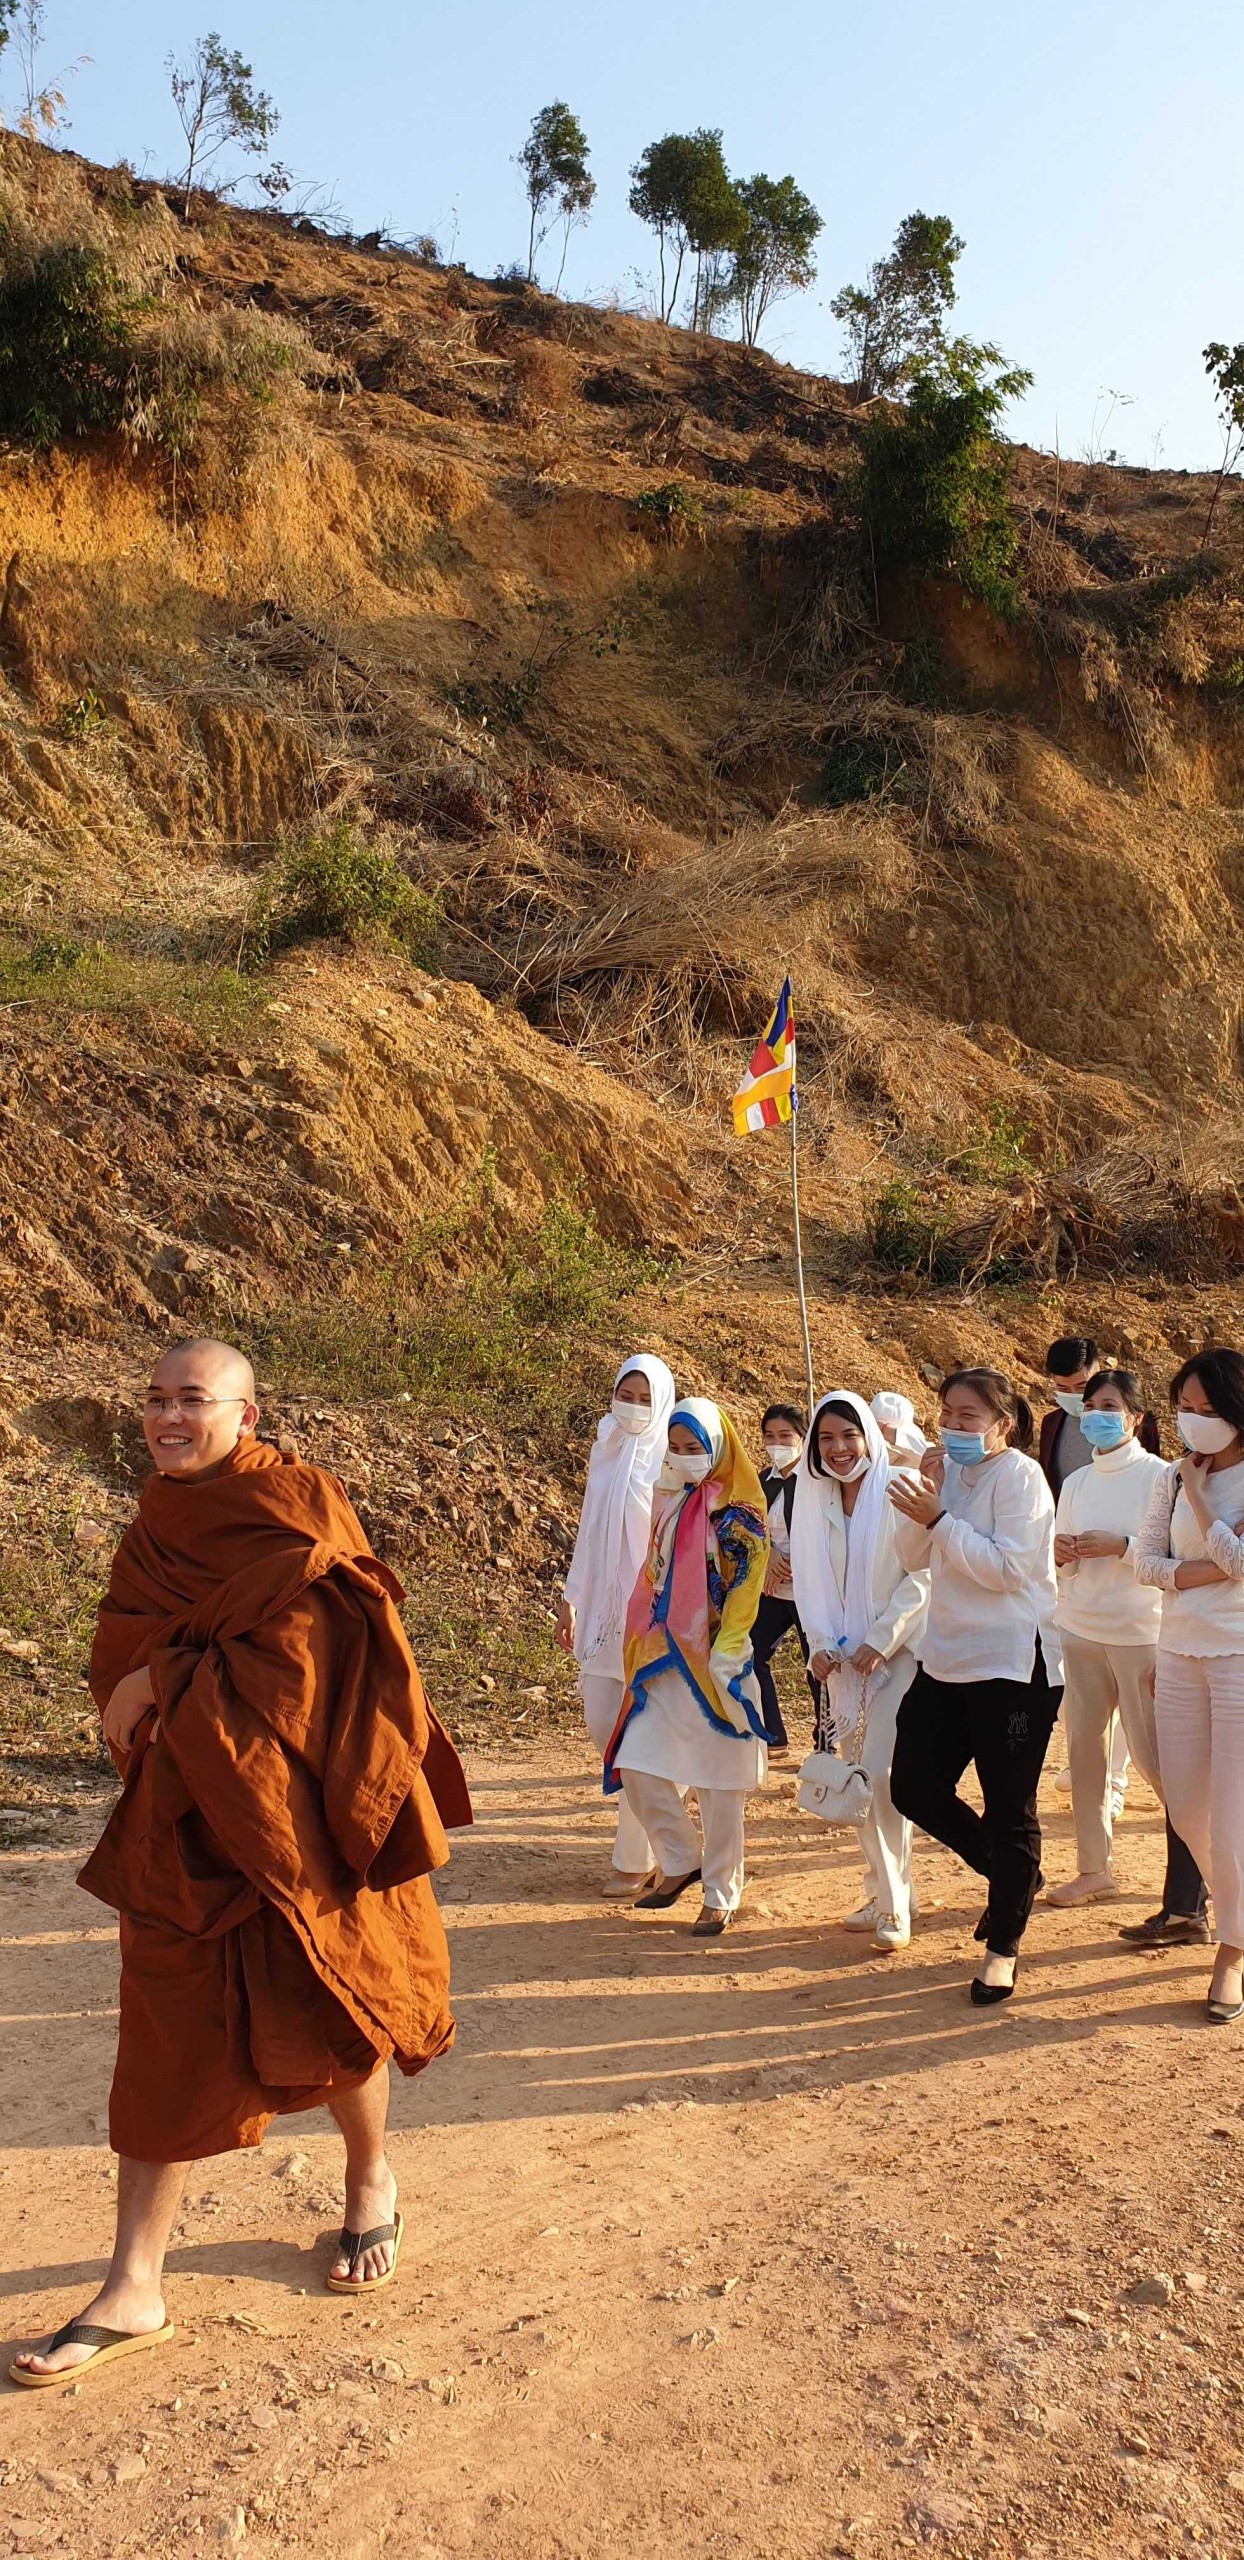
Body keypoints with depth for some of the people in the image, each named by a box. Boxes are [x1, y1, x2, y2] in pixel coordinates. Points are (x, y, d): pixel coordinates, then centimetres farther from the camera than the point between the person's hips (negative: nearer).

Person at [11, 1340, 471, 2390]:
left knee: (324, 2008, 11)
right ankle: (135, 2292, 16)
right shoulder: (154, 1528, 8)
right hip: (182, 1816, 5)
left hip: (288, 1809, -5)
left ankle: (372, 2179, 38)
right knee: (166, 2036, 6)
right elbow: (121, 1654, 9)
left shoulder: (297, 1502, -11)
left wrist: (166, 1675, -14)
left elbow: (300, 1643, -18)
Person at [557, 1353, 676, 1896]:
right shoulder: (606, 1451, 10)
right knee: (601, 1722, 11)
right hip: (603, 1607, 7)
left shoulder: (670, 1461, -10)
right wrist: (571, 1597, 16)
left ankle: (635, 1861, 11)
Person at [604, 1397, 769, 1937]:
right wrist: (644, 1645, 14)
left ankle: (720, 1896, 16)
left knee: (718, 1783, 2)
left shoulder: (738, 1513, -9)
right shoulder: (670, 1500, 11)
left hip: (712, 1662, -6)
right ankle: (680, 1861, 25)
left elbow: (744, 1590, -13)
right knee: (636, 1766, 4)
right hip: (665, 1658, 6)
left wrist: (723, 1660, -19)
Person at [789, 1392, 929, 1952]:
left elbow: (921, 1577, -13)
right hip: (844, 1657, 5)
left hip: (899, 1652, -5)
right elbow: (809, 1579, 7)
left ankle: (895, 1906, 0)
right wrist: (821, 1644, -4)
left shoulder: (896, 1491, -11)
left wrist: (879, 1642, -14)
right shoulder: (812, 1497, 4)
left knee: (882, 1773, -11)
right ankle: (881, 1891, 24)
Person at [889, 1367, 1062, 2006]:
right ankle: (1010, 1874, 32)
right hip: (946, 1658, 8)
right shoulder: (949, 1471, 8)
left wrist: (937, 1517, -22)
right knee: (915, 1791, 8)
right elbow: (913, 1559, 6)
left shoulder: (1019, 1475, -12)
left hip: (1011, 1663, -7)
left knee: (1008, 1807, 3)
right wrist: (924, 1499, -9)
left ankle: (1003, 1947, 19)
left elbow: (1006, 1569, -20)